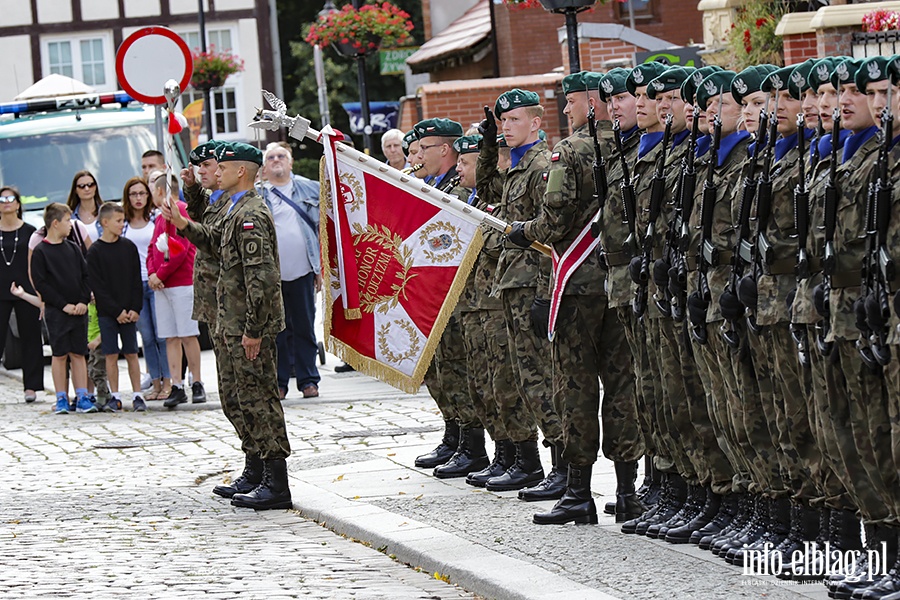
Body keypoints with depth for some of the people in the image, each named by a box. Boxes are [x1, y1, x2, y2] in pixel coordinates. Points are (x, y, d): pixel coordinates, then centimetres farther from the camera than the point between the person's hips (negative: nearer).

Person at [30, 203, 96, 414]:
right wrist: (63, 305, -13)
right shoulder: (41, 252, -4)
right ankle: (61, 399, 4)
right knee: (59, 355, -1)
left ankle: (82, 397, 6)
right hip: (56, 311, -4)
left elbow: (86, 276, 11)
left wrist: (83, 301, -4)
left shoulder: (72, 249, 11)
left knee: (78, 353, 4)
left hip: (79, 310, 4)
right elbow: (40, 283, -8)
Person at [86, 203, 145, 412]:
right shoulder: (95, 252, -3)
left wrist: (135, 308, -5)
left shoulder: (129, 247, 6)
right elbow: (97, 286, -6)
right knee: (111, 355, 0)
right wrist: (116, 311, -10)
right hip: (107, 312, -2)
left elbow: (136, 281, 6)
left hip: (129, 312, 2)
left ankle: (137, 395, 5)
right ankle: (115, 397, 7)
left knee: (131, 353, 2)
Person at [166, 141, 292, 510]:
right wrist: (183, 225, 18)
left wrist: (253, 330, -25)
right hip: (233, 325, 11)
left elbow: (261, 276, -24)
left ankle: (276, 485, -6)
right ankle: (254, 474, 28)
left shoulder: (251, 215, -18)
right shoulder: (237, 211, 15)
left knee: (258, 398, -8)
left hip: (249, 327, -11)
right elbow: (214, 239, 35)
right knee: (235, 398, 17)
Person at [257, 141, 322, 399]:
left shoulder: (308, 189, 8)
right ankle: (278, 381, 10)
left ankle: (308, 379, 12)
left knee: (304, 328, 5)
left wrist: (321, 266, 5)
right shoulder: (257, 194, 6)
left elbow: (321, 227, 9)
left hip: (302, 271, 0)